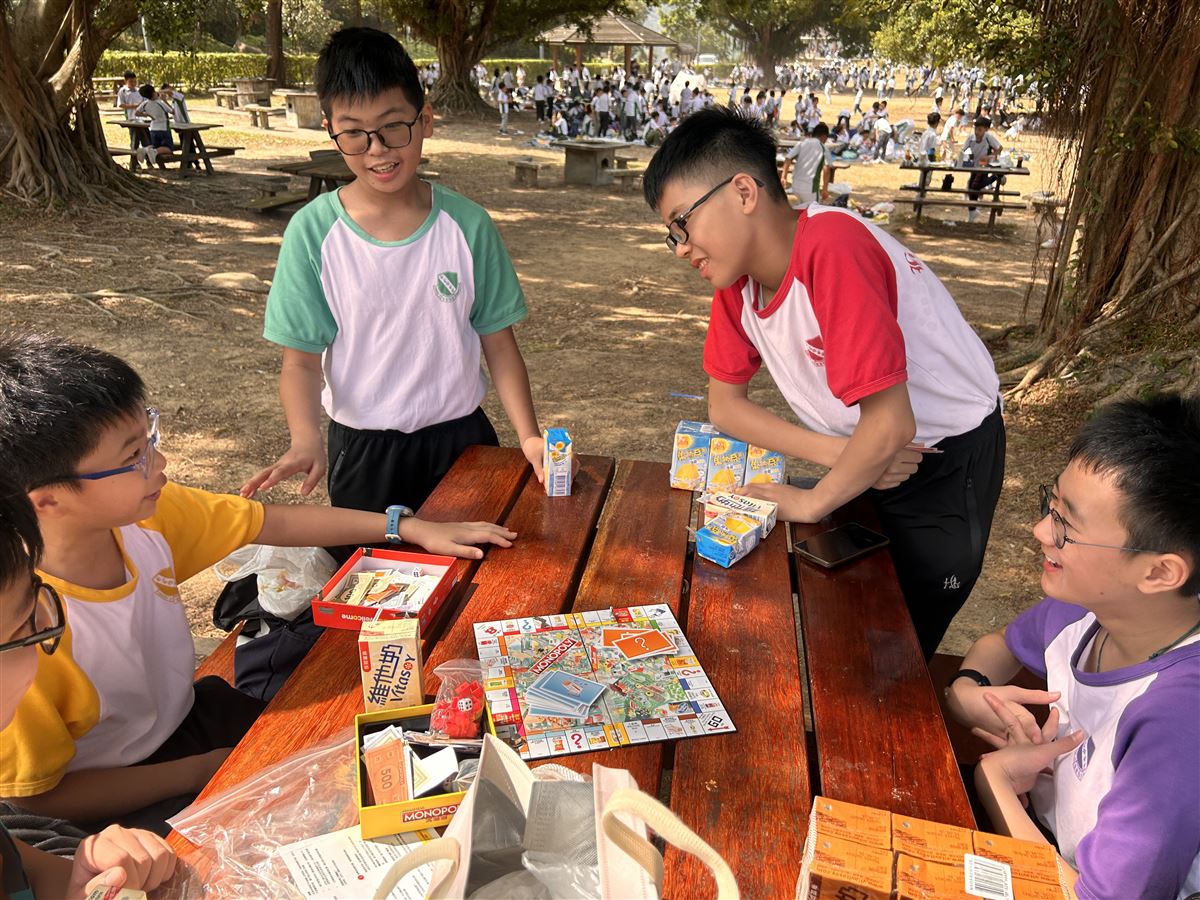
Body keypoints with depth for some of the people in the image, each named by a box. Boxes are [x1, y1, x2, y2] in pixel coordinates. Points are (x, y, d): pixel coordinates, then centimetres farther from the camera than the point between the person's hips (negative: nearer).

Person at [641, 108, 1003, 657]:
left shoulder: (831, 247, -33)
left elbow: (890, 425, -34)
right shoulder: (737, 273, -9)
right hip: (865, 458, 6)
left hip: (948, 462, -6)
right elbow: (723, 405, -2)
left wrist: (814, 502, -17)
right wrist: (837, 454, -15)